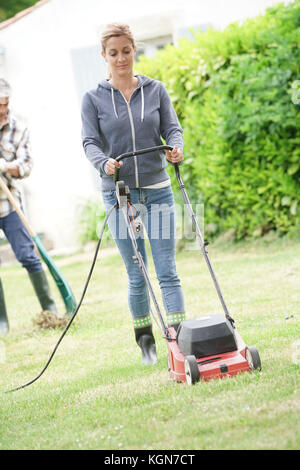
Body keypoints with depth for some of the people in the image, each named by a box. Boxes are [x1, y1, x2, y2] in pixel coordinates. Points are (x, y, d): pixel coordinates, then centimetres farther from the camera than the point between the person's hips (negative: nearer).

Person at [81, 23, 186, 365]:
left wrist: (176, 147, -20)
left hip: (158, 191, 1)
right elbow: (90, 142, -3)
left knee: (167, 271, -6)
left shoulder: (155, 90, 7)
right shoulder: (93, 99, 3)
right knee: (136, 276, 4)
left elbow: (171, 128, 3)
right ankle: (145, 340, 18)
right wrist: (104, 163, -25)